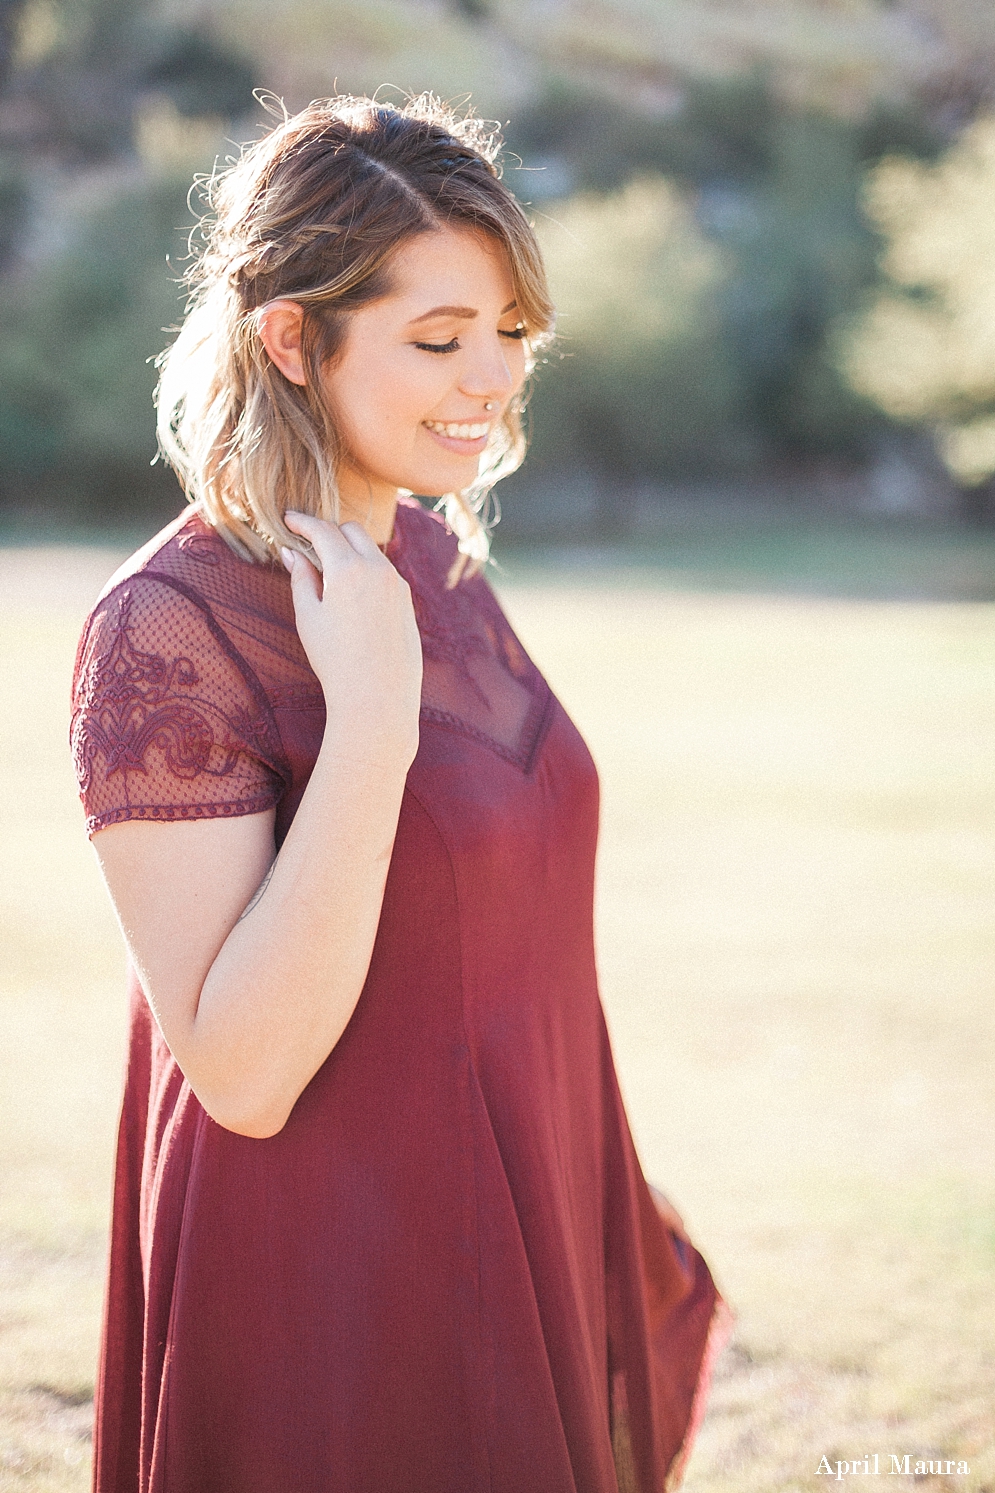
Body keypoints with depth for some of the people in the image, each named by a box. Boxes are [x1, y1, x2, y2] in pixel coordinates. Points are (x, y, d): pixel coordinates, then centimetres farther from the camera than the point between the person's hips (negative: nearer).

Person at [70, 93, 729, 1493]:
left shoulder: (435, 561, 4)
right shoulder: (168, 629, -20)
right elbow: (241, 1071, -23)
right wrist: (371, 714, -28)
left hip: (521, 1262, 7)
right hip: (331, 1312, -7)